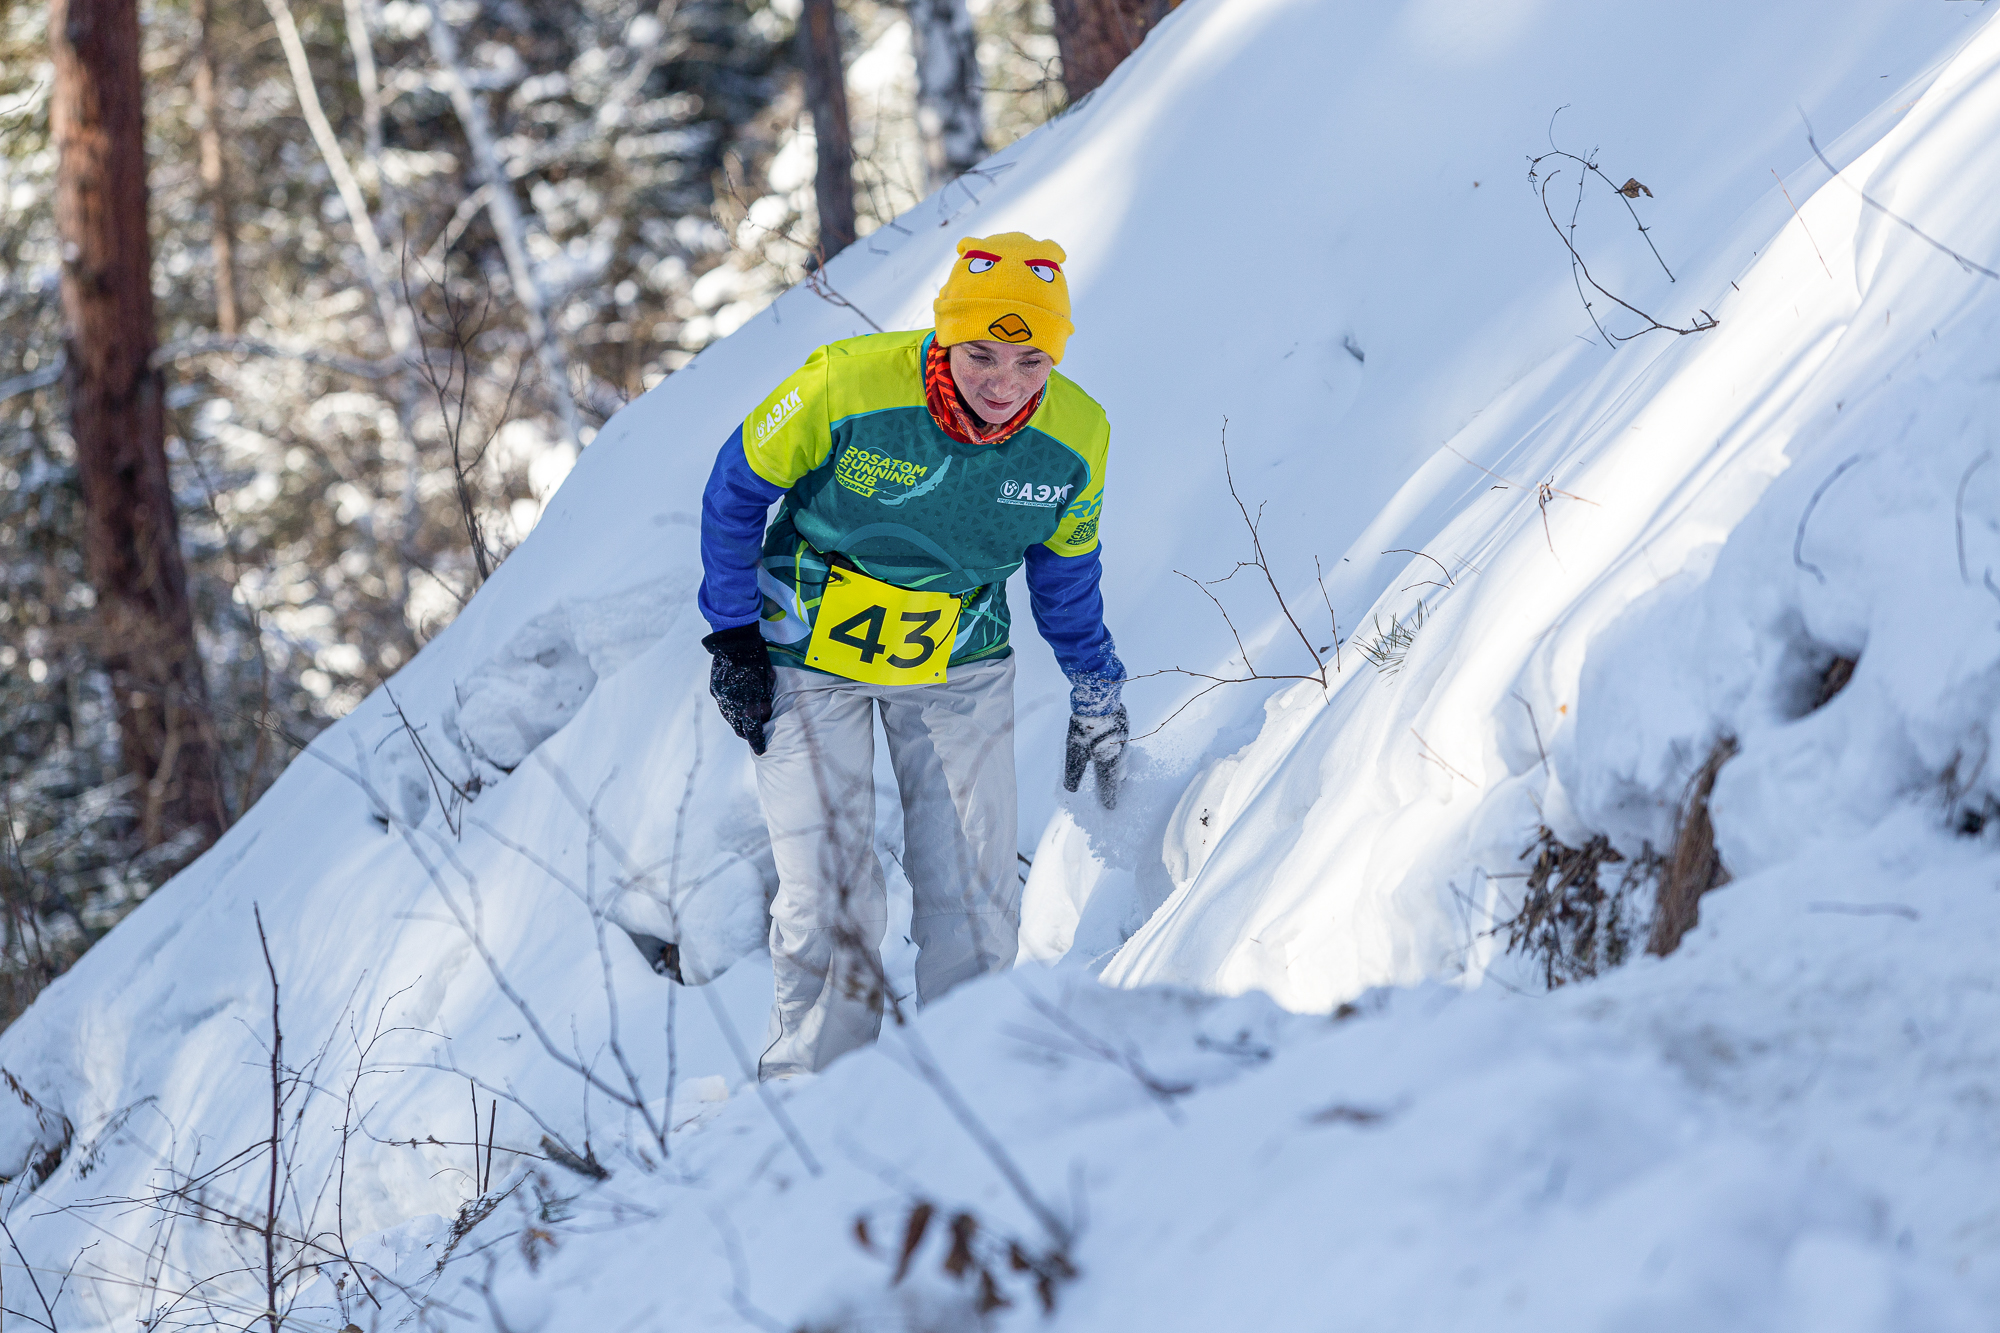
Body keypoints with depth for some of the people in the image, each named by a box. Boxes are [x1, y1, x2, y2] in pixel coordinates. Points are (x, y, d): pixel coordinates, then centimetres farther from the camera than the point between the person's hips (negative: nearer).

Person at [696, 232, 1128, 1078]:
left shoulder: (1075, 438, -14)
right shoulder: (845, 388, -26)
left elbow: (1065, 568, 7)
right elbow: (736, 490, -9)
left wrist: (1096, 696, 12)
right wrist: (734, 637, -7)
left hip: (959, 673, 3)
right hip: (809, 662, -3)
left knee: (976, 902, -1)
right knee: (829, 901, -9)